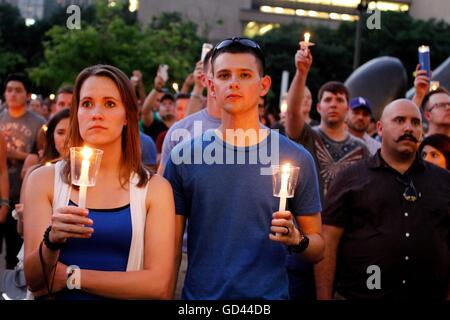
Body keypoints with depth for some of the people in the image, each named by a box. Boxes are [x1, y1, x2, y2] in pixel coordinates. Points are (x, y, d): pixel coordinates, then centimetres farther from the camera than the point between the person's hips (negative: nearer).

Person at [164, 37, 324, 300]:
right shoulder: (184, 156, -4)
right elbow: (171, 246, 1)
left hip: (270, 293, 0)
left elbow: (318, 249, 0)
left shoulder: (296, 159, -5)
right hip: (200, 293, 0)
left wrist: (297, 239, -18)